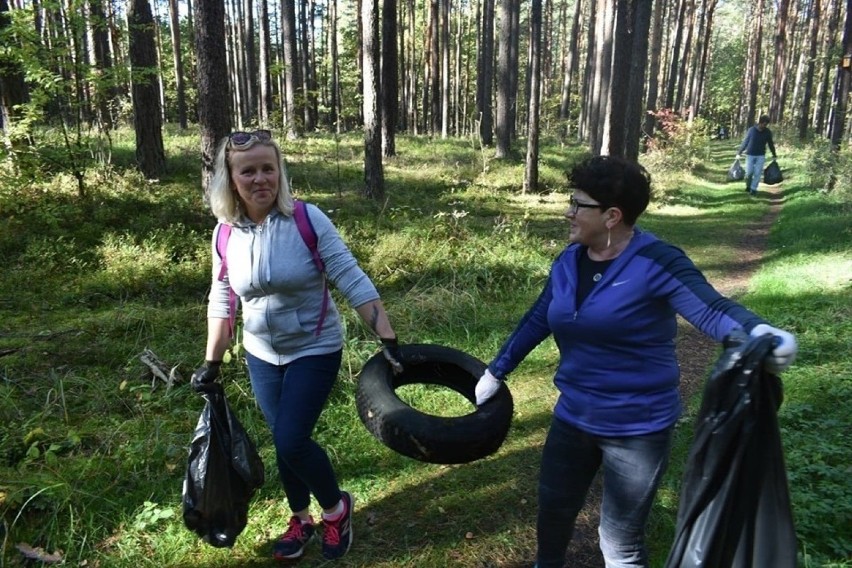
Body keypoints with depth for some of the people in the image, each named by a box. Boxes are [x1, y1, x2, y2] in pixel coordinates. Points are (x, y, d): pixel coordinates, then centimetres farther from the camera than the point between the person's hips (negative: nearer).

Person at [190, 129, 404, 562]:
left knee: (292, 441, -9)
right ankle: (301, 518, 40)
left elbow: (353, 282, -19)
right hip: (262, 355, 4)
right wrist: (211, 364, 7)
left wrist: (388, 341, -24)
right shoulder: (225, 234, -6)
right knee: (283, 442, 14)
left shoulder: (308, 219, -18)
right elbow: (221, 303, 5)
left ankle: (336, 508, 20)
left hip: (314, 350, -4)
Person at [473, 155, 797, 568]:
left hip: (638, 428, -6)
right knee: (553, 512, 24)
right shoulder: (569, 261, 0)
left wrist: (760, 334, -50)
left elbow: (713, 310, -28)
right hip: (573, 416, 6)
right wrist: (496, 372, 17)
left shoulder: (656, 262, -19)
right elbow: (536, 321, 9)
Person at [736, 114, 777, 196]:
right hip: (750, 155, -1)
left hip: (761, 156, 1)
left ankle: (753, 189, 8)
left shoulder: (768, 132, -2)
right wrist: (739, 153, 1)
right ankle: (748, 186, 24)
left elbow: (770, 144, 9)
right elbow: (745, 142, 0)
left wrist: (774, 155, 15)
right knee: (749, 172, -1)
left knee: (757, 173, -2)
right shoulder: (751, 130, -8)